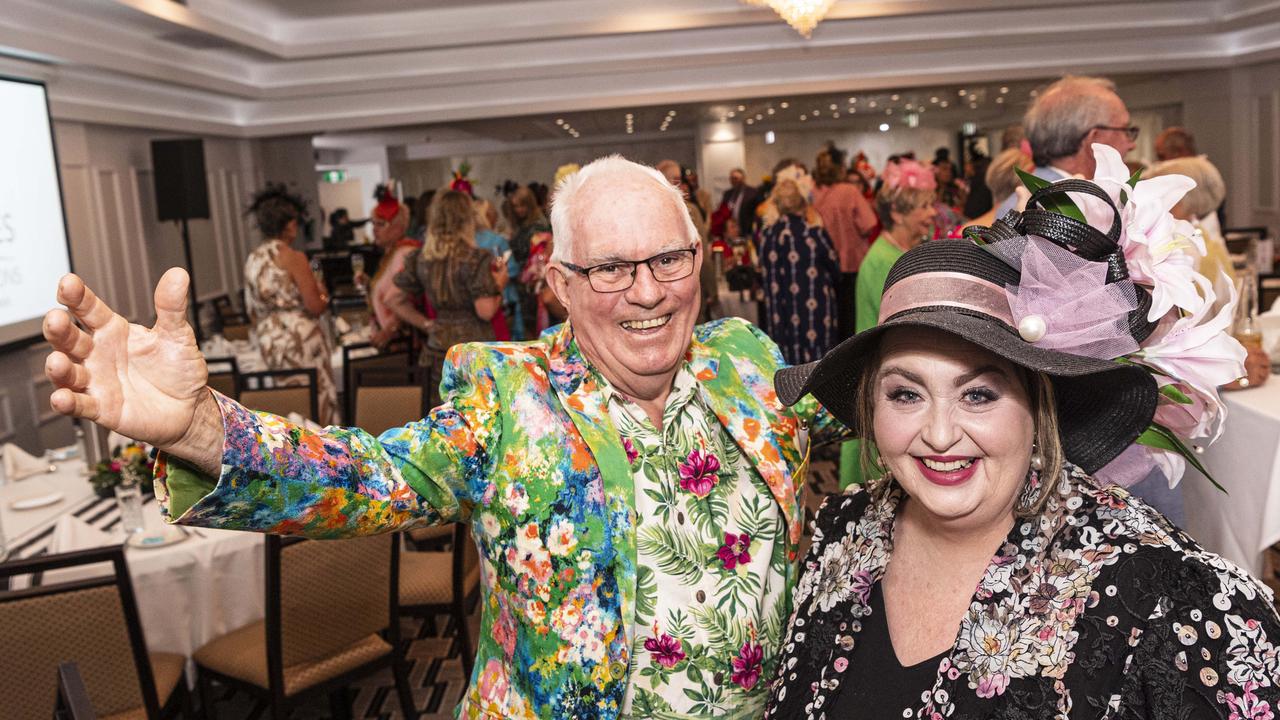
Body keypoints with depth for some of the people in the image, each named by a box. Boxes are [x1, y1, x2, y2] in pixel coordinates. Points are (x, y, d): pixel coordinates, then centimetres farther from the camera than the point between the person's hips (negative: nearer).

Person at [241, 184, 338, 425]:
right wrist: (324, 295, 6)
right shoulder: (293, 257, -12)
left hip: (268, 341, 7)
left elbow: (252, 310, 15)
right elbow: (315, 306, -15)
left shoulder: (252, 259, 8)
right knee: (314, 401, 2)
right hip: (300, 339, -7)